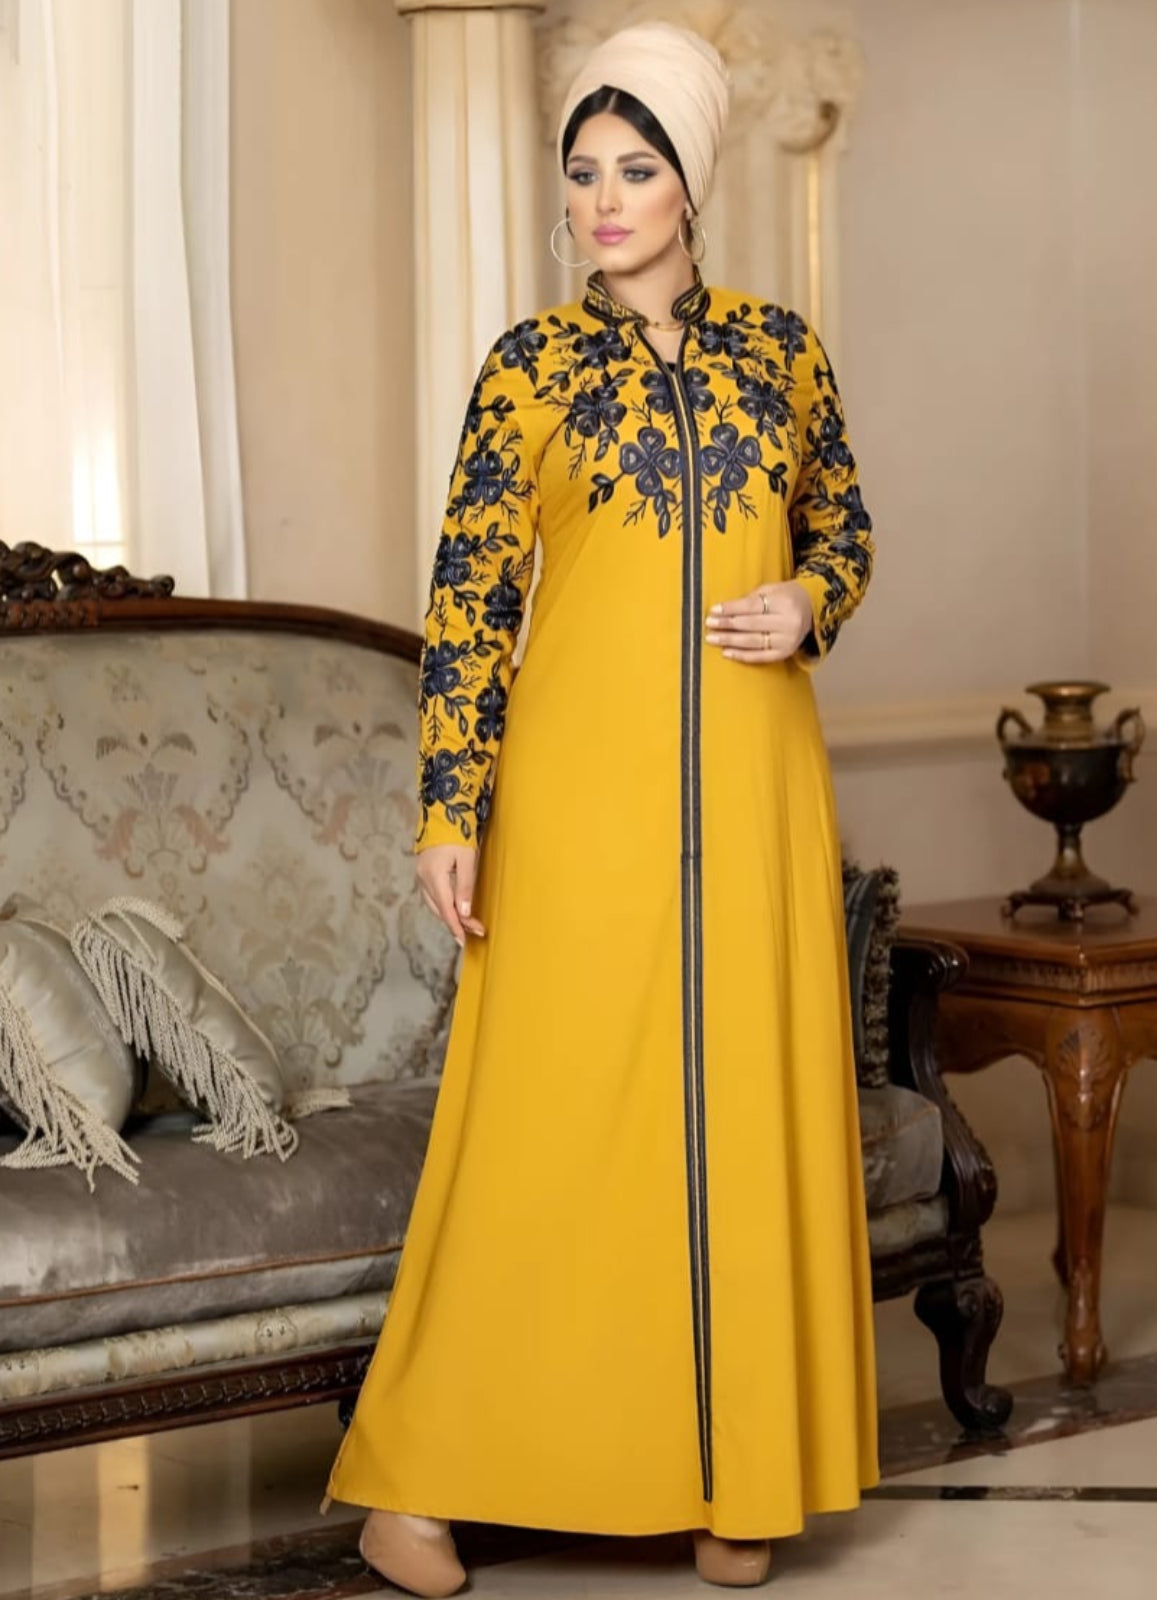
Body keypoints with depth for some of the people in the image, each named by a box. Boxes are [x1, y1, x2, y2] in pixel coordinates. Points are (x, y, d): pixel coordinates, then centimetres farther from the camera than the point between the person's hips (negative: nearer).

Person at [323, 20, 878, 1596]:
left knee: (748, 1107, 5)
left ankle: (733, 1469, 17)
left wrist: (808, 604, -5)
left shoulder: (781, 346, 8)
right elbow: (469, 592, -4)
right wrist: (451, 809, -10)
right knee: (549, 1114, -2)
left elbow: (845, 524, 18)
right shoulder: (531, 366, -1)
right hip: (582, 787, -3)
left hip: (748, 789, 3)